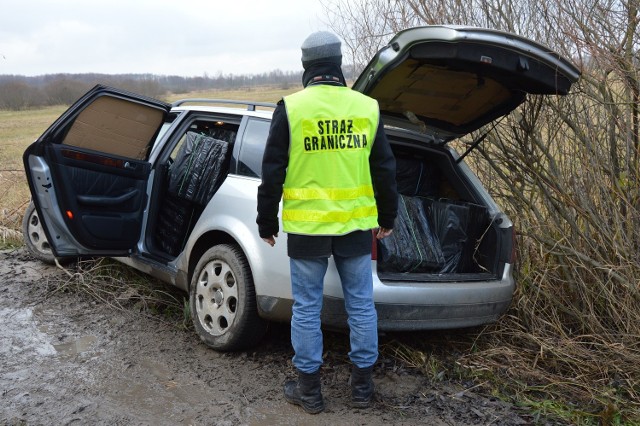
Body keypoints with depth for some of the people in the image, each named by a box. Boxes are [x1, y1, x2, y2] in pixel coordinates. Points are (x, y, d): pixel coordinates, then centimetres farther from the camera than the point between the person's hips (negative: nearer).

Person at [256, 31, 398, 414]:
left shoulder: (291, 108, -6)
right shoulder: (367, 108, 2)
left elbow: (272, 173, -4)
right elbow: (385, 170, 8)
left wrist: (267, 222, 8)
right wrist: (387, 218, 20)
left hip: (307, 228, -2)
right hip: (357, 226, 3)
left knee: (307, 309, 9)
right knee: (361, 305, 14)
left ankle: (309, 389, 20)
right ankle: (363, 385, 25)